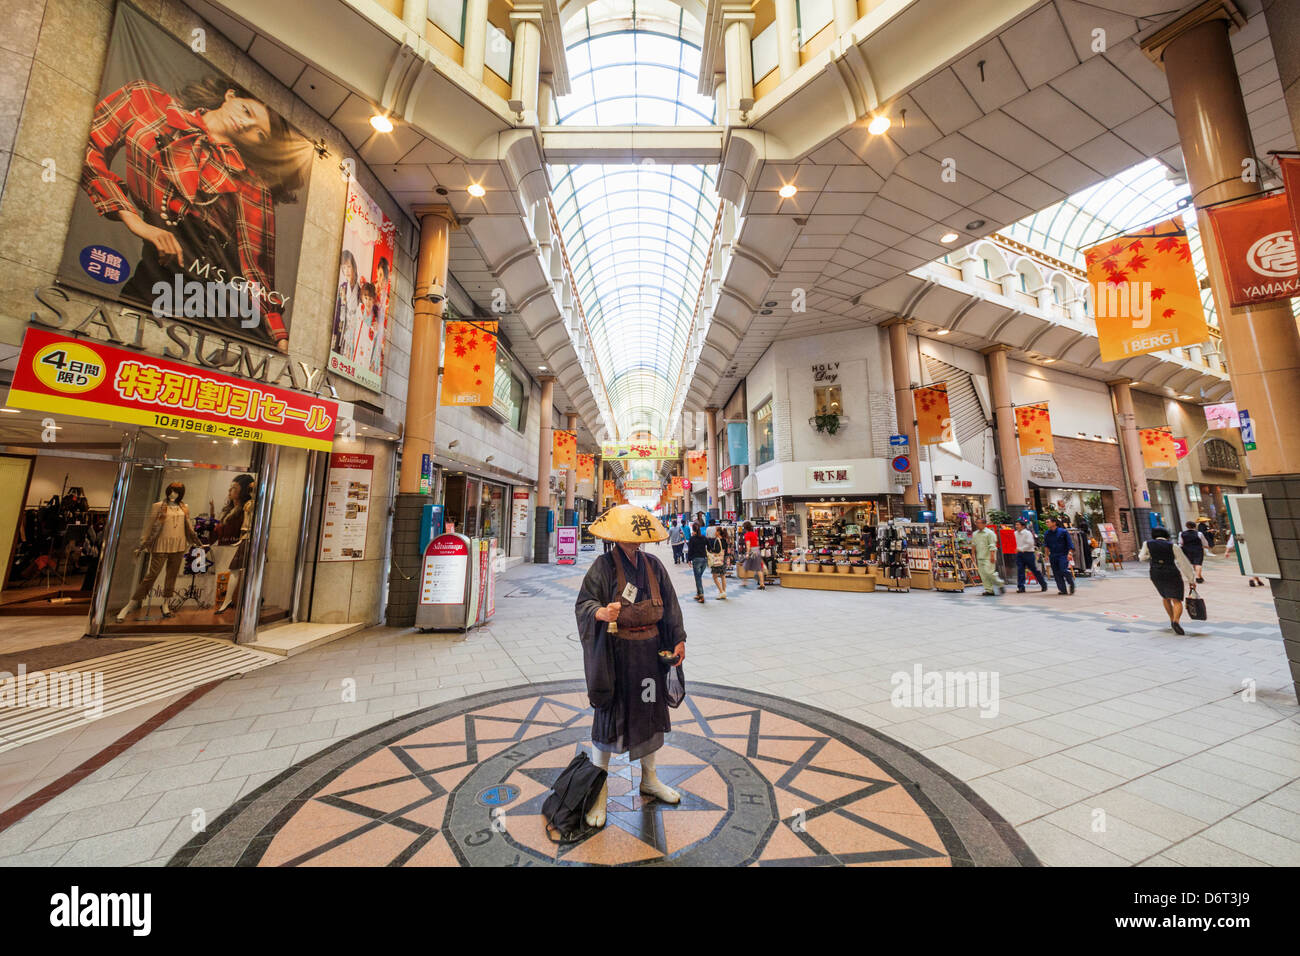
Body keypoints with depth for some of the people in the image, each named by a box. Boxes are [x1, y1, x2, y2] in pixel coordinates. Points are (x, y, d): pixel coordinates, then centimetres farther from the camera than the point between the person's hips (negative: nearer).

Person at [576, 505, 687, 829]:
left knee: (650, 711, 18)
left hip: (649, 650, 5)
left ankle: (649, 779, 42)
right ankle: (599, 790, 28)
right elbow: (583, 603, -14)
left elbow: (669, 605, 7)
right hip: (615, 653, -4)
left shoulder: (654, 565, 1)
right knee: (608, 715, 5)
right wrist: (600, 612, -35)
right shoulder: (603, 565, -12)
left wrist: (679, 639, 5)